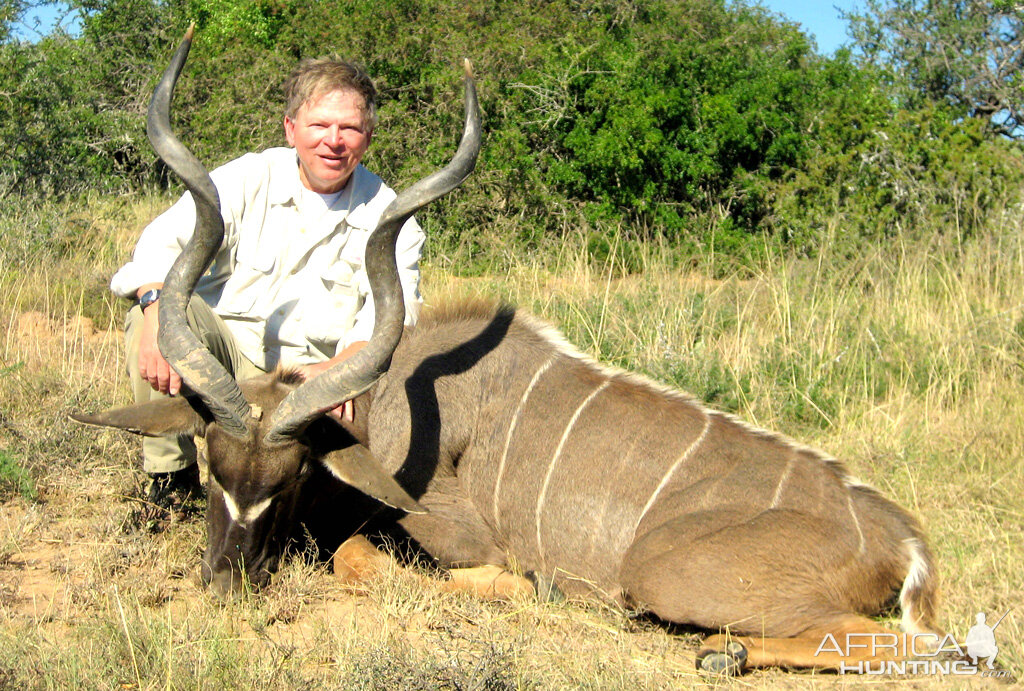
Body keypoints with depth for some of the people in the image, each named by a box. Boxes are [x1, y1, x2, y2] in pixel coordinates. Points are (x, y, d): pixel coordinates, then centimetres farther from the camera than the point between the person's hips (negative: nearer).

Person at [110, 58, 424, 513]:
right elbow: (166, 240, -17)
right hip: (222, 349, 0)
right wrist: (155, 309, -40)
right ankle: (171, 472, -12)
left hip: (308, 375, 0)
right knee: (166, 310, -29)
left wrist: (340, 367, -37)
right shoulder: (247, 178, -3)